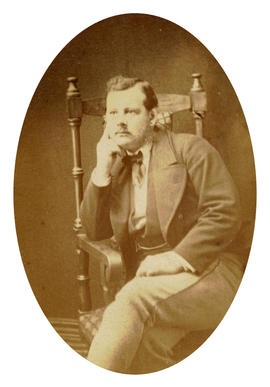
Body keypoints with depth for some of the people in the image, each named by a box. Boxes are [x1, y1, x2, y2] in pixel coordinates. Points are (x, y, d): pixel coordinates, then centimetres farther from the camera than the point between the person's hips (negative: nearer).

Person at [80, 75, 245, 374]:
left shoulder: (189, 148, 4)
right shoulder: (117, 167, 21)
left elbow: (226, 212, -6)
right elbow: (94, 231, 15)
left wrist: (179, 258, -17)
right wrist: (102, 171, 4)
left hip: (205, 271, -3)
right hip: (148, 280, 4)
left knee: (133, 298, -34)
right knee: (144, 339, -32)